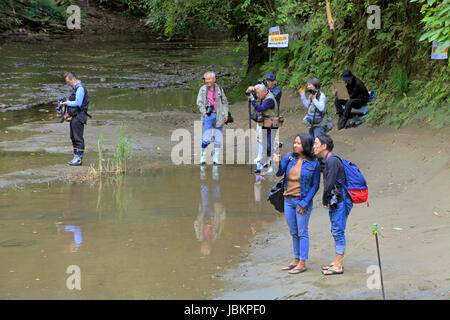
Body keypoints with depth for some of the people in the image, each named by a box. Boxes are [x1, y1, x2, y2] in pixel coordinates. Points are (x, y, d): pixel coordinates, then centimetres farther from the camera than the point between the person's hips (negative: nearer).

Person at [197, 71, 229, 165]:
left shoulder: (219, 89, 5)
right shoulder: (203, 89, 1)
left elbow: (225, 102, 12)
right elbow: (199, 102, -1)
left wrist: (226, 114, 4)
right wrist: (204, 113, -11)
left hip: (218, 116, 2)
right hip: (208, 116, -2)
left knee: (218, 139, 4)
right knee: (206, 139, -10)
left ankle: (215, 158, 13)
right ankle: (203, 157, 3)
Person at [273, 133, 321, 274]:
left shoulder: (314, 164, -9)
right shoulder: (289, 157, 2)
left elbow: (315, 186, -6)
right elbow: (279, 173, -2)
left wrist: (304, 203, -12)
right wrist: (277, 163, -23)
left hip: (303, 200, -5)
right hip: (288, 199, 5)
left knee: (302, 232, -2)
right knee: (293, 232, 13)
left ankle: (302, 263, 2)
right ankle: (296, 260, 22)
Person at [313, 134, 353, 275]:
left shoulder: (333, 161, -17)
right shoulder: (327, 161, 14)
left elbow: (330, 184, -19)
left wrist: (325, 201, -9)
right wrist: (326, 201, 10)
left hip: (341, 200, -10)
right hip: (334, 201, 10)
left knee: (338, 231, -7)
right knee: (336, 231, 14)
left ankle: (338, 266, -5)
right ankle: (337, 262, 21)